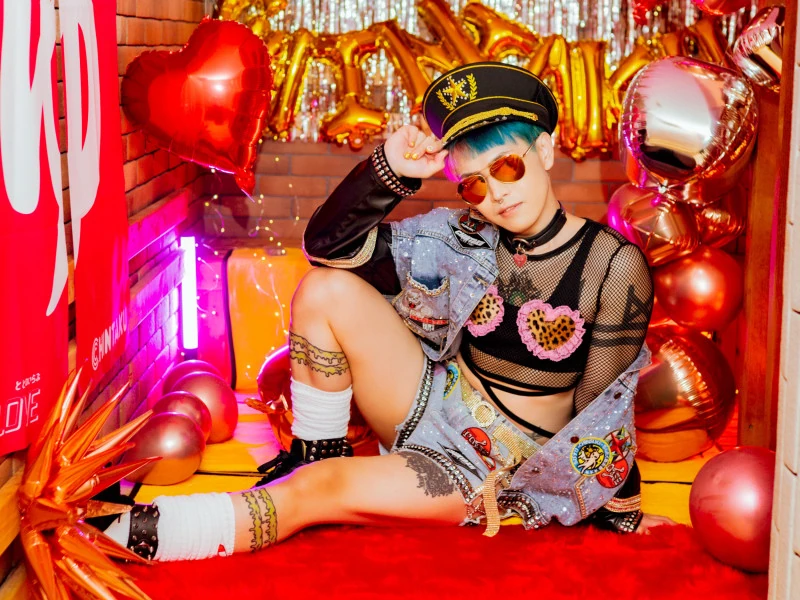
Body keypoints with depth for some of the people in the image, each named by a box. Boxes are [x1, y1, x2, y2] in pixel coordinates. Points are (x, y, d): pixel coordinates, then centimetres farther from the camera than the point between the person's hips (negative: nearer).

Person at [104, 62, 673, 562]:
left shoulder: (614, 266, -16)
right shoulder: (467, 238, -6)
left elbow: (601, 411, -11)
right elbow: (327, 244, -8)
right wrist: (388, 170, -20)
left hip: (500, 471, -4)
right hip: (436, 406, 5)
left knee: (322, 489, -26)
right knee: (326, 289, -15)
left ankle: (127, 535, -18)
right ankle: (317, 450, -2)